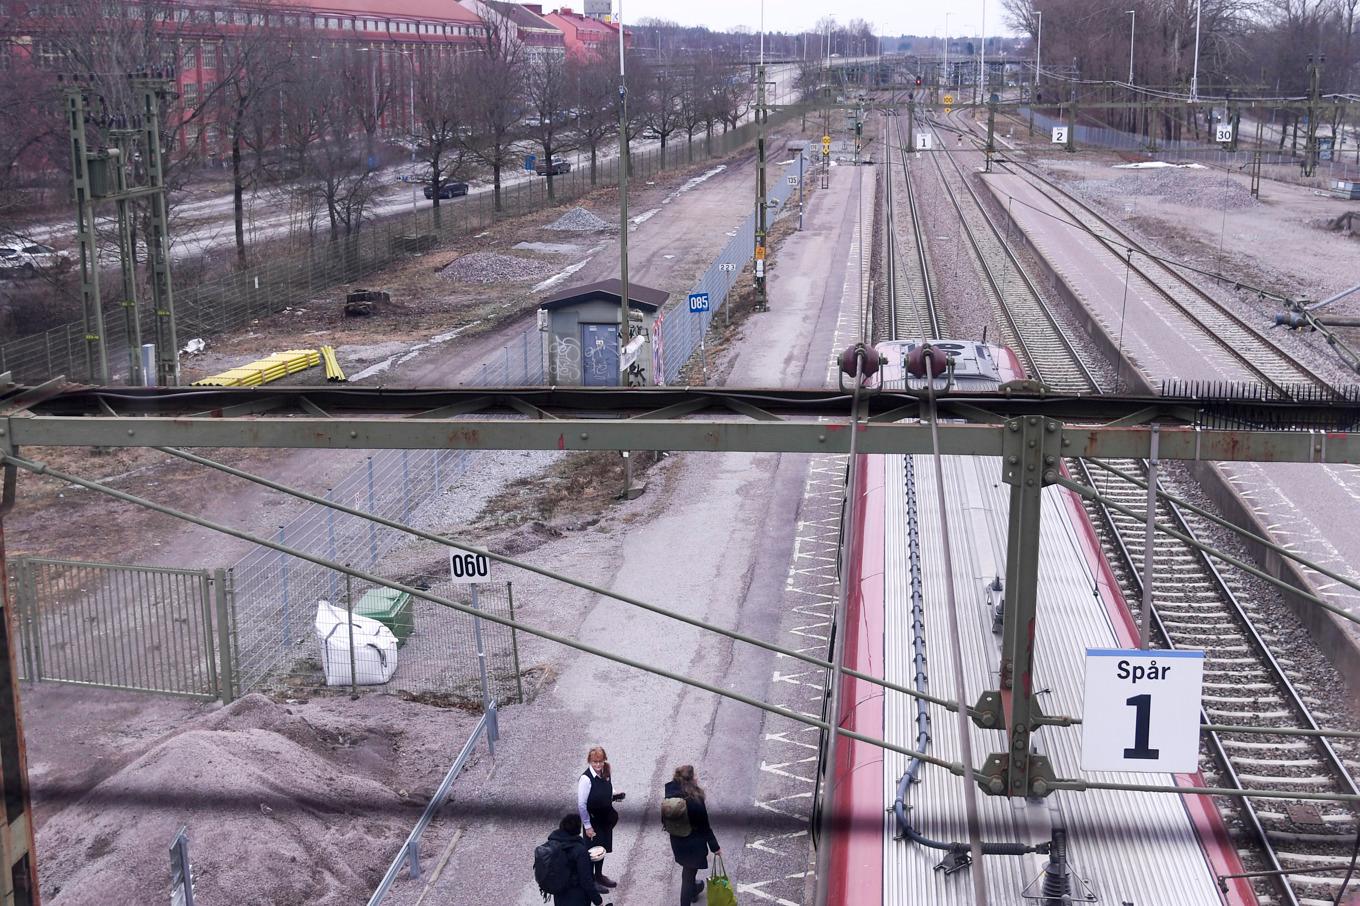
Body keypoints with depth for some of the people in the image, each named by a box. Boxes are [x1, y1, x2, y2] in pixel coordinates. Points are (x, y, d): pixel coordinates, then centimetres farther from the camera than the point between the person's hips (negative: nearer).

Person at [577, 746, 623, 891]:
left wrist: (614, 795, -3)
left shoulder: (607, 774, -5)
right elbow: (581, 804, -21)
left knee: (603, 847, 21)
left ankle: (599, 876, 41)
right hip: (592, 819, -7)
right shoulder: (586, 778, -26)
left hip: (606, 818, 7)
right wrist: (587, 826, -18)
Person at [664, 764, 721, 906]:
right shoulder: (695, 800, -30)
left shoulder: (669, 792, -16)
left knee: (688, 869, 32)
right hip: (693, 844, -6)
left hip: (677, 841, 6)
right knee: (689, 874, 12)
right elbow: (704, 826, -19)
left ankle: (693, 890, 57)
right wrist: (714, 847, -8)